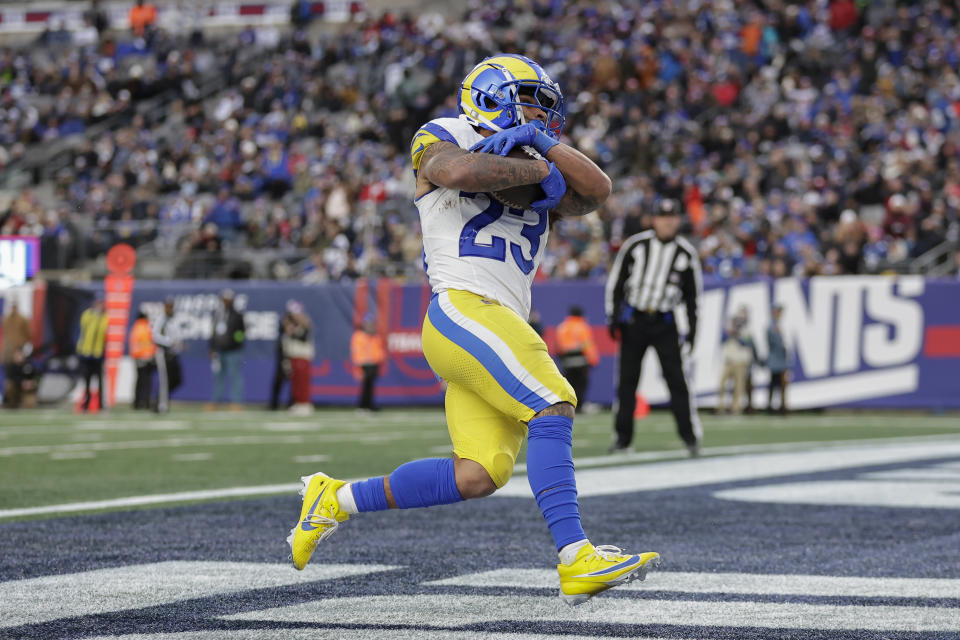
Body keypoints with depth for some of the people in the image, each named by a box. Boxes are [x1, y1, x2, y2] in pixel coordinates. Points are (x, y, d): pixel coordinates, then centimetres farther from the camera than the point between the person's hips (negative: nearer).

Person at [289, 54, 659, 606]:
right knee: (552, 407, -21)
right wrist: (541, 171, -6)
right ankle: (577, 560, -24)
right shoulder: (441, 140, 8)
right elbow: (459, 170, -17)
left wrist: (544, 142, 0)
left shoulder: (532, 169, 27)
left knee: (479, 476, -2)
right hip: (463, 309, -8)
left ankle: (337, 500, 14)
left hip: (502, 328, 8)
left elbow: (598, 192, 11)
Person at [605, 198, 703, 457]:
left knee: (676, 377, -9)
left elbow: (692, 295, 8)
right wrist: (613, 317, -2)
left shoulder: (686, 253, 2)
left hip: (664, 323, -1)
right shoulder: (635, 245, -1)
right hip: (633, 318, 1)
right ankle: (623, 437, 10)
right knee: (627, 379, 2)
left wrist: (692, 331, 3)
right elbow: (616, 281, 5)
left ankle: (690, 435, -6)